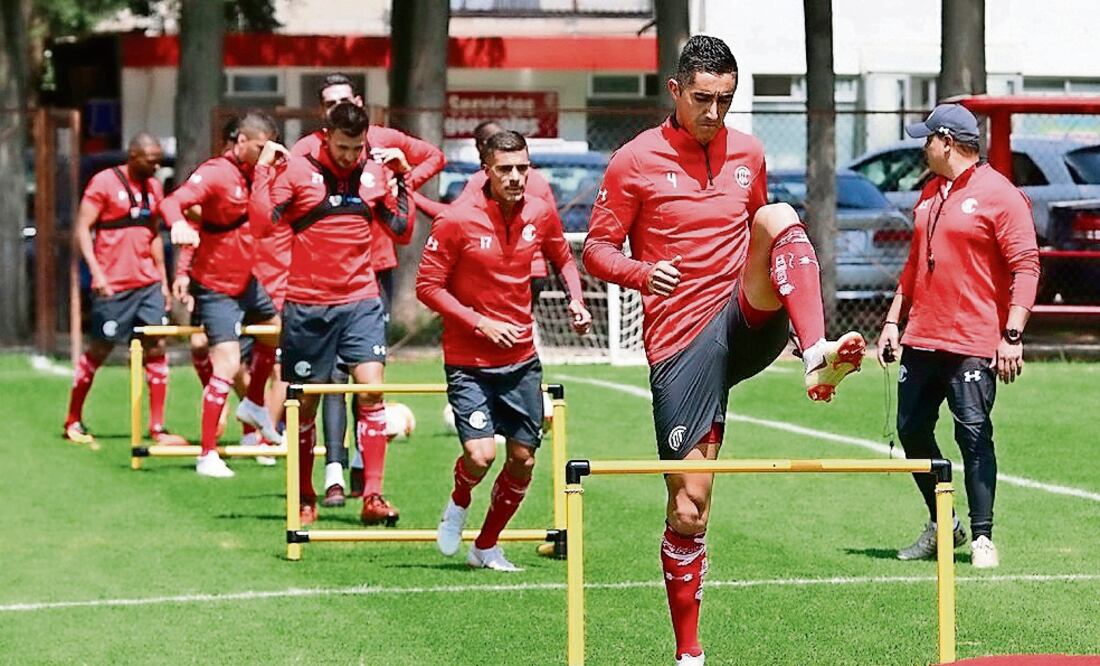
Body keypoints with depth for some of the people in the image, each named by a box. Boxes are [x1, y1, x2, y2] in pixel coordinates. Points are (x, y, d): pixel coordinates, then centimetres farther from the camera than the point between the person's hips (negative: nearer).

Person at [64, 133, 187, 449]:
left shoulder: (153, 187, 12)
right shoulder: (104, 182, -8)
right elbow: (82, 227, -10)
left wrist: (163, 279, 17)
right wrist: (96, 272, -19)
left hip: (148, 283, 6)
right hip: (113, 286, -6)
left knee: (156, 348, -2)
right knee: (99, 350, 2)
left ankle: (157, 428, 2)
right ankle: (73, 421, 18)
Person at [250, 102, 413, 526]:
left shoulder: (376, 175, 5)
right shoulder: (298, 171, -5)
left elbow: (402, 232, 12)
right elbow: (262, 224, -13)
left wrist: (403, 182, 5)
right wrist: (264, 170, -15)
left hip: (361, 302, 2)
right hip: (307, 305, -2)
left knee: (371, 389, -15)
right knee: (305, 402, 7)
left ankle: (373, 496, -16)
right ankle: (304, 499, 21)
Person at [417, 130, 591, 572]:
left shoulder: (540, 215, -1)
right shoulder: (457, 222, -15)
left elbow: (563, 258, 19)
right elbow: (428, 286, -11)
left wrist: (576, 300, 1)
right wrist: (480, 323, -18)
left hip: (521, 360, 5)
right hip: (469, 363, -5)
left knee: (522, 460, 6)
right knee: (481, 456, -19)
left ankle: (486, 547, 27)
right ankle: (459, 503, 17)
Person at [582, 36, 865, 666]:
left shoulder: (749, 154, 11)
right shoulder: (637, 160, -1)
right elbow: (596, 248, 0)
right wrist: (641, 272, -20)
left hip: (748, 322, 2)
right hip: (682, 343, -2)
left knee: (778, 216, -24)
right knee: (689, 506, -5)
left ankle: (818, 354, -43)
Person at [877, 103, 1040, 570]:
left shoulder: (999, 195, -8)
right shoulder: (929, 194, 17)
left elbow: (1026, 267, -12)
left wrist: (1012, 335, -20)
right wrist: (893, 321, 19)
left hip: (973, 346, -8)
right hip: (921, 340, 8)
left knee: (974, 434, -10)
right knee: (912, 431, 8)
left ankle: (982, 537, -3)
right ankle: (941, 526, 21)